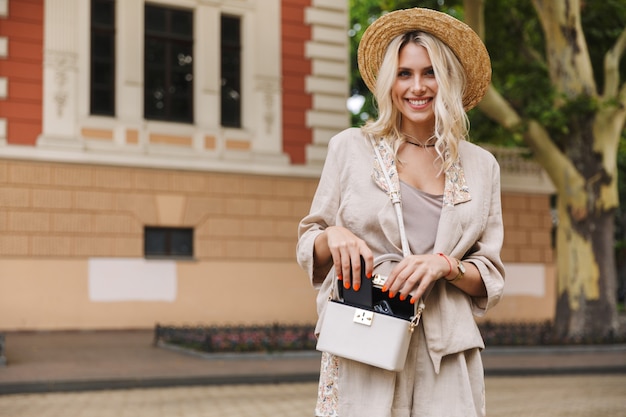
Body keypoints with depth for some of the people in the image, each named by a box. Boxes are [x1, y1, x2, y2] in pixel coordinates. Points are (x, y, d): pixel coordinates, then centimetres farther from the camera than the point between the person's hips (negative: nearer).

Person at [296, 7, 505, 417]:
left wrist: (445, 265, -12)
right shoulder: (350, 147, 5)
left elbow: (491, 280, 7)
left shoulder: (481, 166, 8)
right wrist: (333, 236, -13)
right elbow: (308, 248, 9)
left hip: (446, 355, 1)